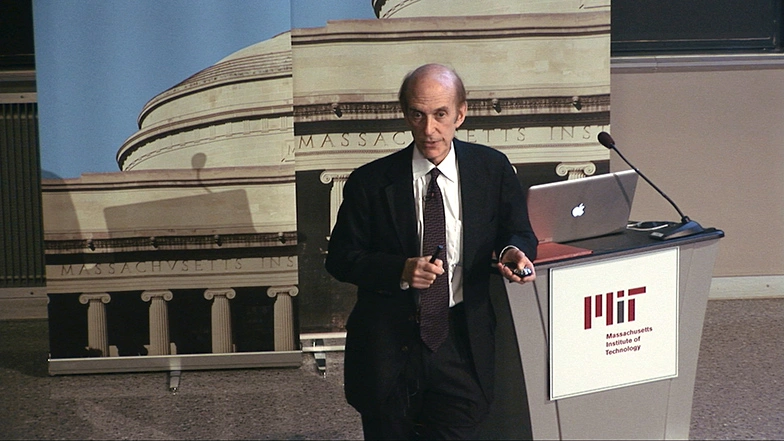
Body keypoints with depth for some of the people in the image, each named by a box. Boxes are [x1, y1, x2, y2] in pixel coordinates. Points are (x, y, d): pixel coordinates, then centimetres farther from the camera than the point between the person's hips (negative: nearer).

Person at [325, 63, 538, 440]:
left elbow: (518, 232, 10)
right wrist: (401, 270, -17)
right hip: (387, 348, 0)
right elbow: (340, 259, 0)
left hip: (462, 347, 0)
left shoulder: (493, 169, 2)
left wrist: (513, 251, -14)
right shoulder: (370, 182, -3)